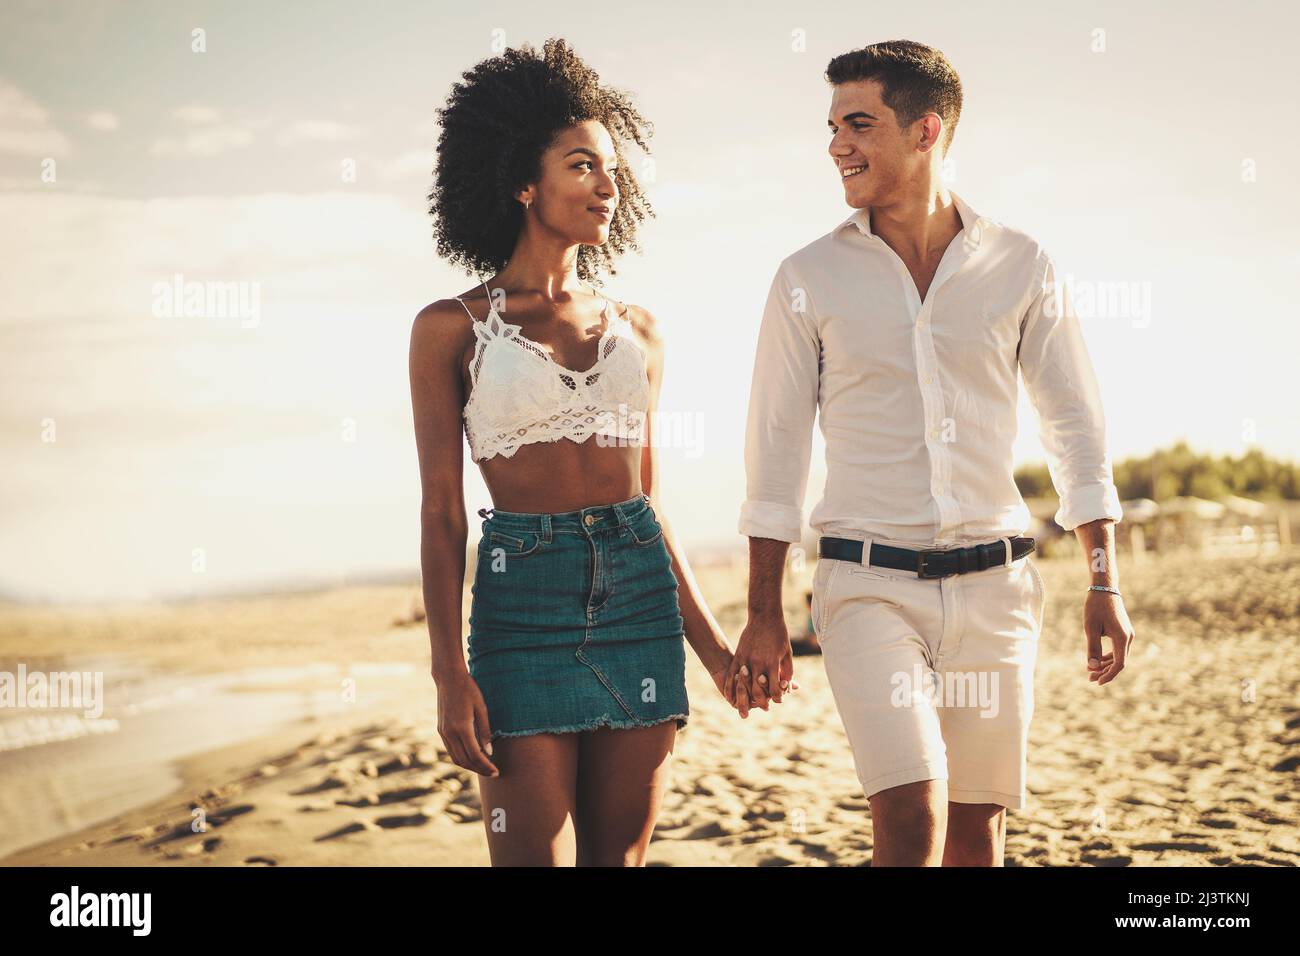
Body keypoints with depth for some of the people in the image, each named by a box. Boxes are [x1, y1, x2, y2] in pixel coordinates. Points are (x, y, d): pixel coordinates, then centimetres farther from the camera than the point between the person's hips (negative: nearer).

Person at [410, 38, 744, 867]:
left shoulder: (636, 330, 12)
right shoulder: (452, 328, 1)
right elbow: (441, 513, -1)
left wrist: (710, 642, 13)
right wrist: (450, 675, -9)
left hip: (639, 590, 4)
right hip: (524, 598, -4)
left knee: (620, 858, 7)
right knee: (535, 858, -5)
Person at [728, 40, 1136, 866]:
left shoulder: (1022, 268, 4)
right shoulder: (810, 278, 2)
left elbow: (1077, 427, 9)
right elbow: (776, 451, 4)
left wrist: (1105, 584, 4)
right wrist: (765, 614, 2)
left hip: (995, 587, 2)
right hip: (870, 587, -1)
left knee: (978, 828, 6)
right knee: (911, 818, -17)